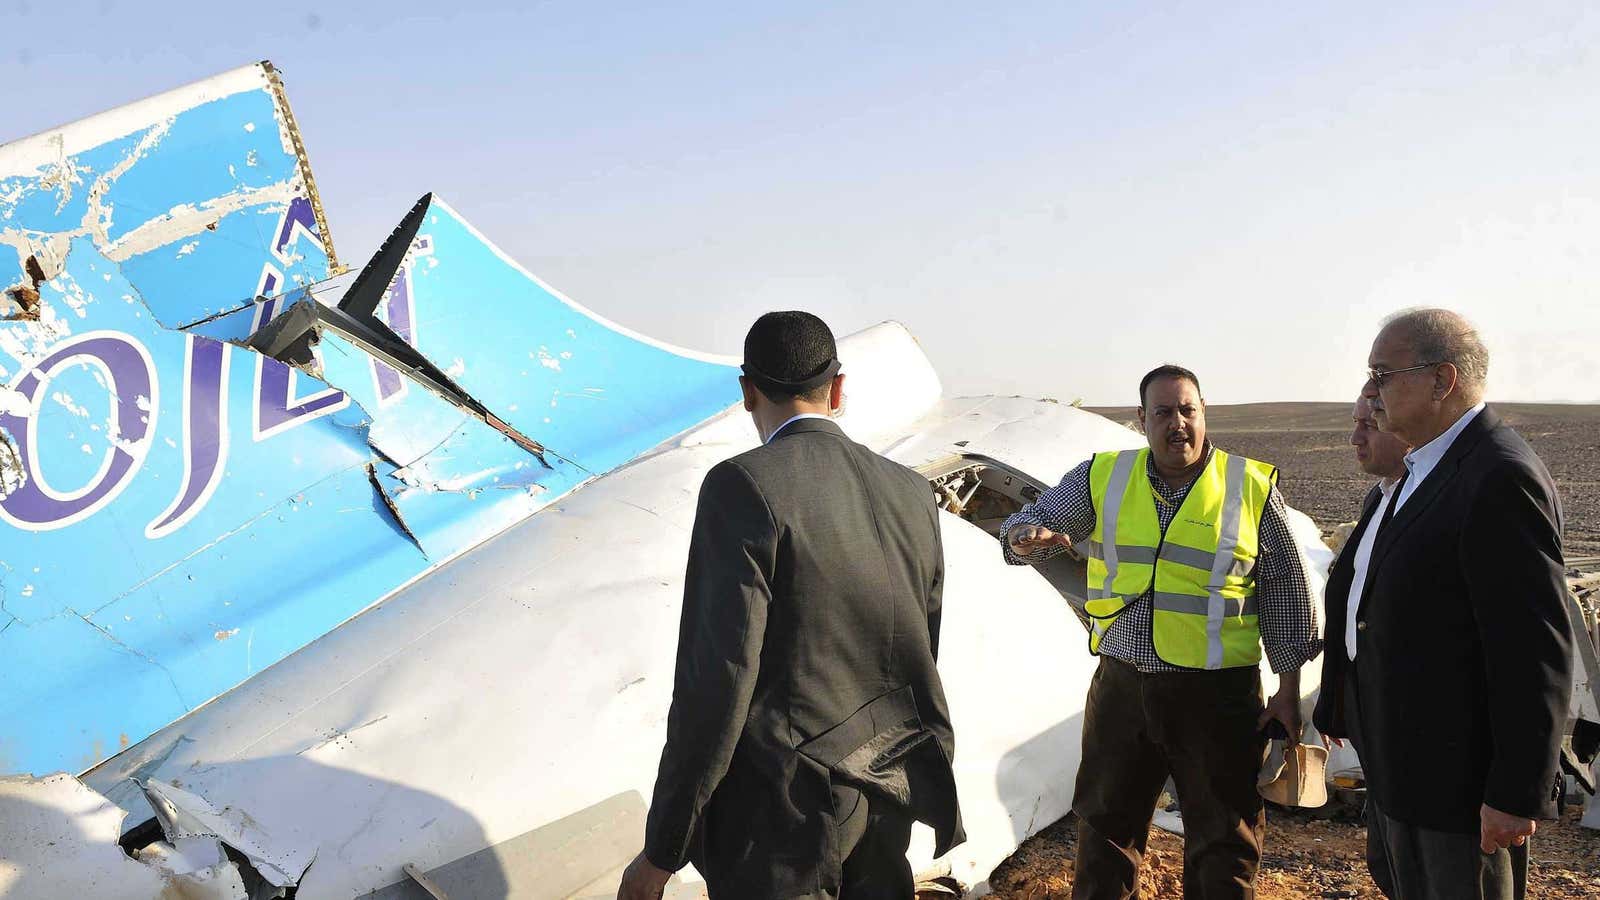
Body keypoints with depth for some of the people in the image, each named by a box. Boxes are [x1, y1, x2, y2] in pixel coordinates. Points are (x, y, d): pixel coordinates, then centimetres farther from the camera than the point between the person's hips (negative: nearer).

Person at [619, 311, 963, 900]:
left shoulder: (743, 486, -16)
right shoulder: (910, 492, 4)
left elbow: (717, 679, -20)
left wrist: (660, 853, -12)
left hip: (783, 814, -6)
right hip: (888, 798, 6)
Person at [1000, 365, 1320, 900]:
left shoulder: (1252, 487, -4)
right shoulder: (1102, 478, 2)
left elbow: (1286, 589, 1)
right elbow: (1032, 522, 1)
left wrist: (1288, 691, 0)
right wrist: (1027, 537, -25)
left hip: (1217, 693, -2)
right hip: (1121, 685, 3)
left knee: (1224, 840, 10)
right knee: (1105, 826, 16)